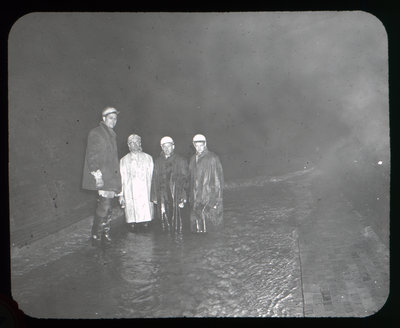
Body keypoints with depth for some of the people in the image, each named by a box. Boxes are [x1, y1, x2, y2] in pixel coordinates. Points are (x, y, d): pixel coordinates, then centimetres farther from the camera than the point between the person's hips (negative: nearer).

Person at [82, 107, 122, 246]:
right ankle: (96, 236, -4)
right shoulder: (95, 133, -4)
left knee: (109, 206, 10)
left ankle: (105, 234, 19)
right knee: (105, 204, -14)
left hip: (112, 177, 9)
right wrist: (96, 174, -19)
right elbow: (91, 156, -11)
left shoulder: (112, 135, 21)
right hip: (102, 177, -9)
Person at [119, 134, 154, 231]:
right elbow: (121, 178, 9)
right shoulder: (124, 160, 12)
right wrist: (121, 194, 2)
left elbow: (152, 176, 8)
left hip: (145, 192, 0)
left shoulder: (148, 158, 11)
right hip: (130, 193, 0)